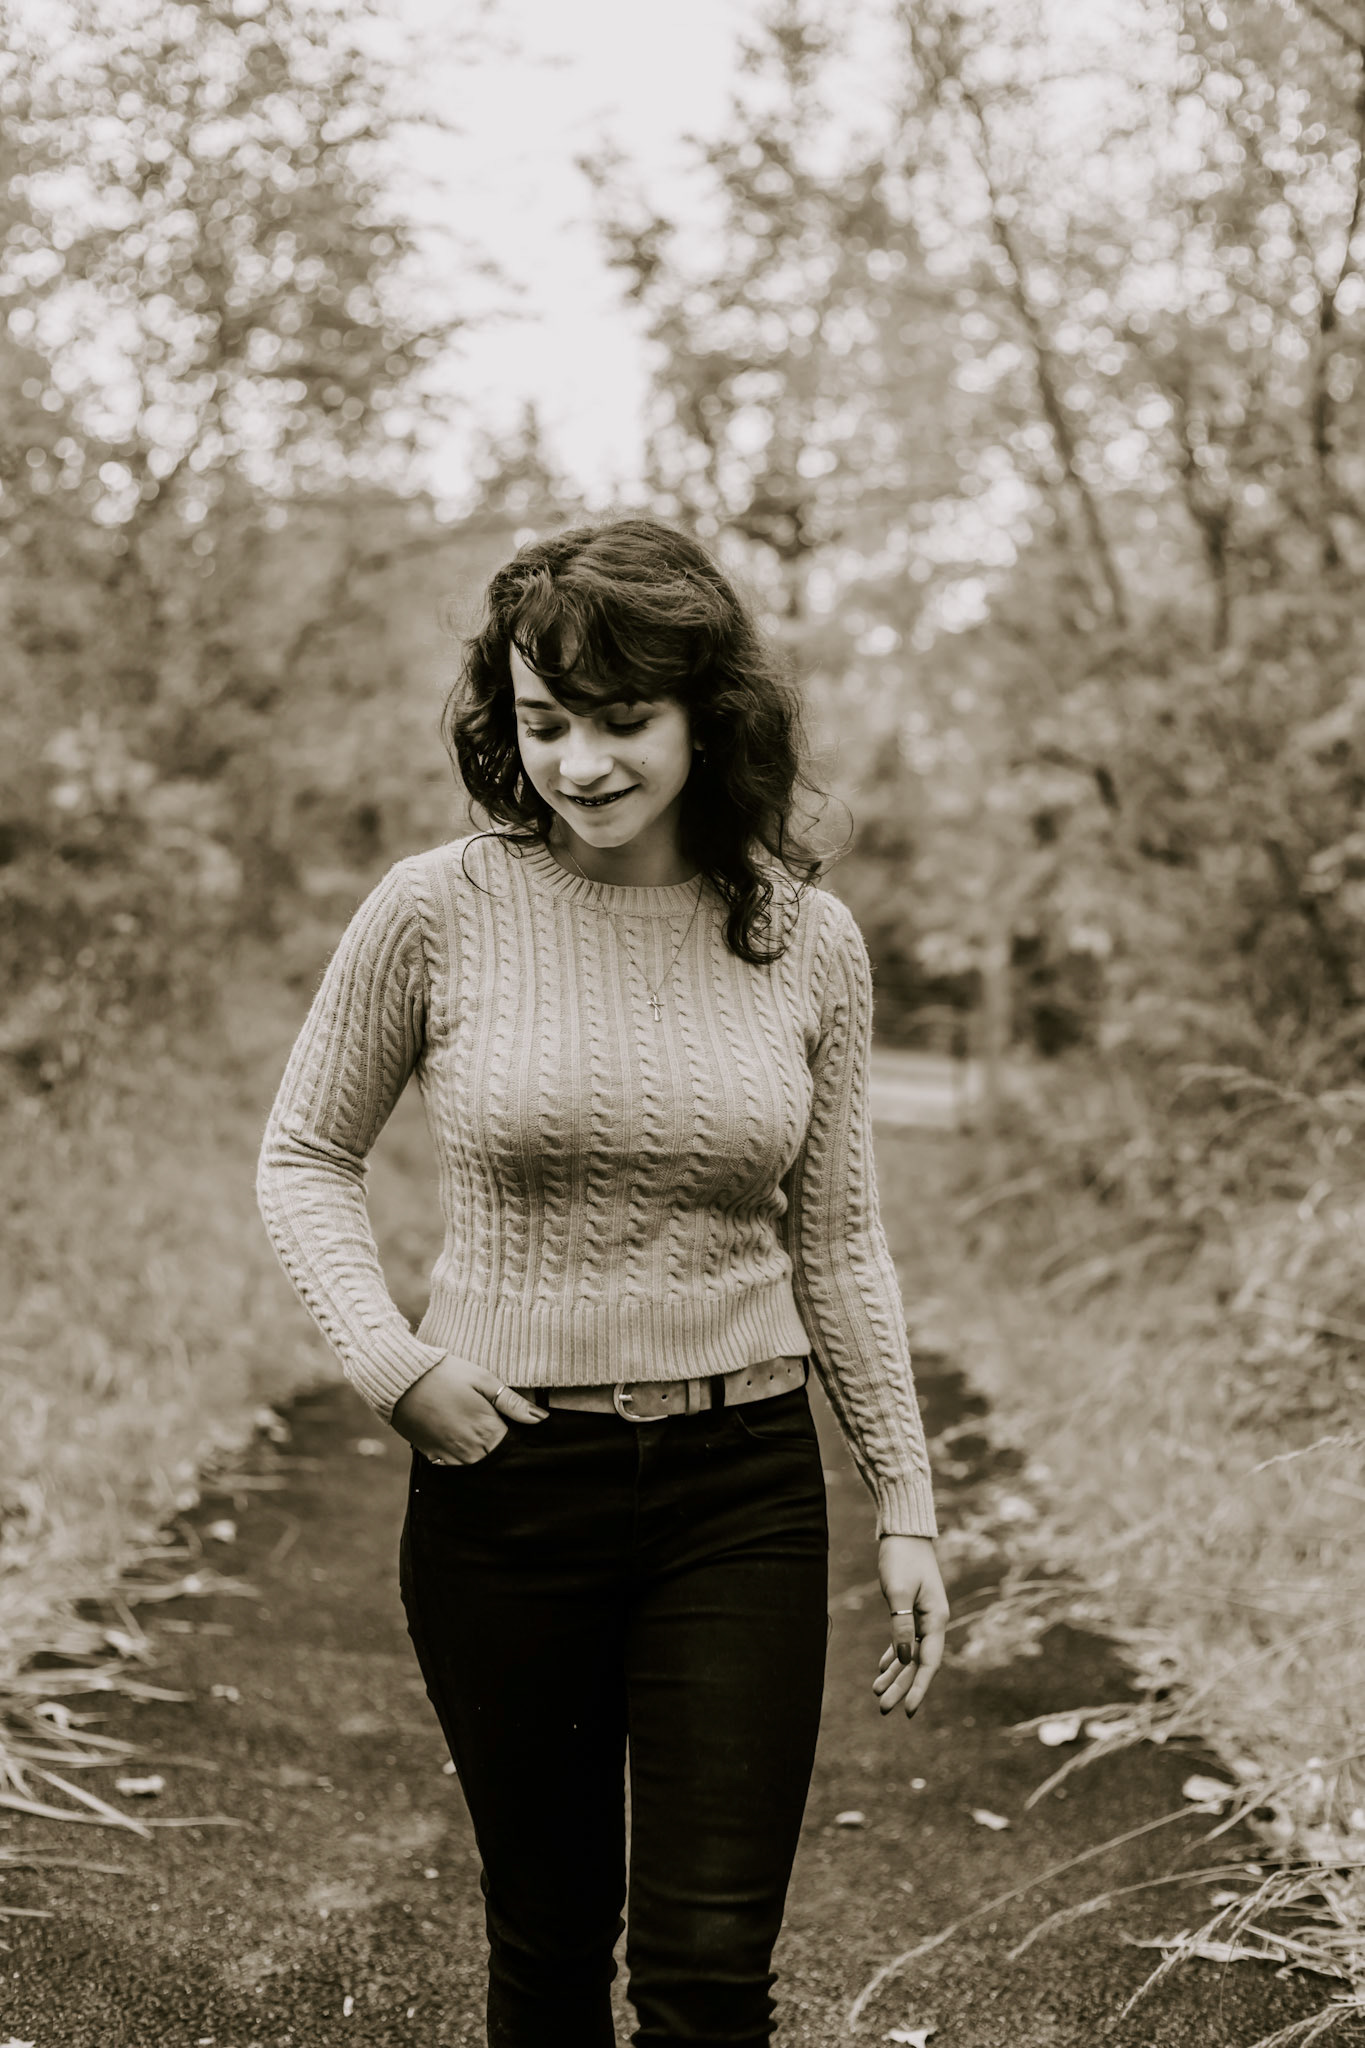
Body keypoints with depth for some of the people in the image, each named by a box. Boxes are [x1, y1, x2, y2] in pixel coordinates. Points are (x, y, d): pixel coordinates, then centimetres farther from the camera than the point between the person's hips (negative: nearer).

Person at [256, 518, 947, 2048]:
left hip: (741, 1487, 1)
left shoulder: (807, 941, -1)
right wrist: (384, 1358, -10)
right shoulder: (436, 912, -7)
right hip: (500, 1480, -1)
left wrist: (905, 1503, 7)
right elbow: (303, 1159, 6)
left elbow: (837, 1244, 8)